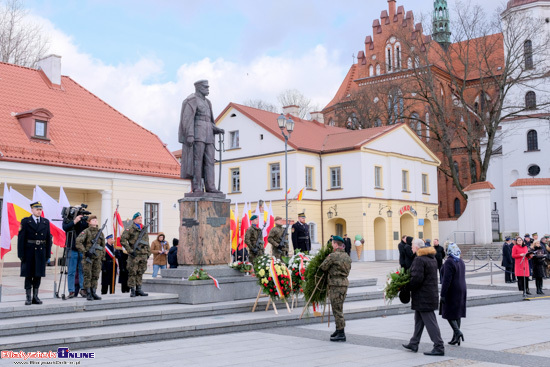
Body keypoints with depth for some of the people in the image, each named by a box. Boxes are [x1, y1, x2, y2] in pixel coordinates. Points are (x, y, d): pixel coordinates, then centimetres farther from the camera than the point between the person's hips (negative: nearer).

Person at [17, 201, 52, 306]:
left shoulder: (46, 222, 8)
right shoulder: (25, 221, -1)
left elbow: (48, 238, 8)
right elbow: (21, 238, -4)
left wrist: (48, 253, 3)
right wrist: (21, 254, -10)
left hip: (41, 252, 3)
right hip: (29, 252, -3)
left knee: (38, 275, 7)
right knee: (28, 275, 2)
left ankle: (35, 297, 15)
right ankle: (28, 297, 8)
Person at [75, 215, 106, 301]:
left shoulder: (100, 232, 12)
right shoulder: (86, 231, -4)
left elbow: (103, 245, 19)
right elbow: (78, 242, -15)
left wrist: (102, 257, 15)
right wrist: (85, 252, -19)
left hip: (97, 257, 5)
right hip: (88, 257, -5)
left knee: (95, 276, 7)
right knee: (87, 275, -3)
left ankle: (93, 293, 14)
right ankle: (88, 294, 1)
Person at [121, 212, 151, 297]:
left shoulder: (144, 229, 17)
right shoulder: (130, 229, -4)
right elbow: (123, 240, -11)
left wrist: (148, 252, 17)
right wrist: (130, 250, -15)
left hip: (143, 254, 6)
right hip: (134, 255, -6)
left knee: (140, 272, 9)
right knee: (132, 272, -4)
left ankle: (138, 289, 15)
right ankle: (132, 290, 0)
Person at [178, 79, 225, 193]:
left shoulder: (206, 102, 24)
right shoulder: (192, 100, -4)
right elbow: (187, 118, -14)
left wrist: (218, 130, 9)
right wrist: (190, 135, -23)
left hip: (207, 136, 9)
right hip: (196, 135, -9)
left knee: (209, 161, -1)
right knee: (196, 161, -11)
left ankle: (210, 187, -4)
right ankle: (196, 187, -11)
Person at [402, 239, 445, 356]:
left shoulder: (419, 260, -18)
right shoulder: (432, 258, 12)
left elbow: (417, 278, -25)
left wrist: (407, 287, -10)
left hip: (423, 297, -10)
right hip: (431, 294, 10)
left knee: (430, 322, -5)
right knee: (419, 320, 18)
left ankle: (439, 347, -2)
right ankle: (414, 344, 28)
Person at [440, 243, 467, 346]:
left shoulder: (449, 262, -18)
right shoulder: (461, 262, 8)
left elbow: (446, 280, -21)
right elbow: (462, 277, 14)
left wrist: (442, 295, -18)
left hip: (452, 291, -8)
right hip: (461, 290, 8)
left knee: (448, 313, 1)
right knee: (457, 314, 12)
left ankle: (457, 332, -14)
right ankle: (456, 337, 15)